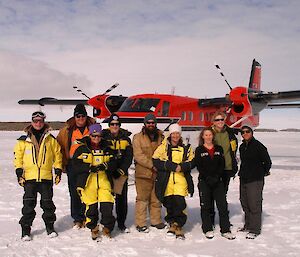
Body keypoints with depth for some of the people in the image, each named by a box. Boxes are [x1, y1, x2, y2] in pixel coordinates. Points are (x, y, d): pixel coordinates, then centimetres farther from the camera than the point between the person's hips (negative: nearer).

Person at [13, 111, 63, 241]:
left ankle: (50, 227, 22)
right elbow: (18, 156, 6)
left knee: (47, 203, 8)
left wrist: (58, 171, 6)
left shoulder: (51, 140, 5)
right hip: (29, 177, 0)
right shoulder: (24, 140, 3)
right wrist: (19, 172, 0)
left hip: (46, 177, 1)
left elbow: (57, 155, 10)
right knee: (28, 204, 1)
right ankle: (26, 229, 10)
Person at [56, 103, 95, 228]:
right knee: (74, 193, 3)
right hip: (73, 164, 0)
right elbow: (60, 146, 9)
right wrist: (62, 163, 3)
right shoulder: (67, 129, 4)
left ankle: (87, 218, 13)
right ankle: (77, 219, 13)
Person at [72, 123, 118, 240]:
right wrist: (90, 167, -19)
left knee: (107, 204, -5)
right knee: (91, 206, 3)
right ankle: (93, 228, 22)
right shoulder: (82, 149, 3)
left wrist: (105, 166, -14)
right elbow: (76, 165, -6)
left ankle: (107, 227, 14)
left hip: (104, 182, 2)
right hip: (88, 182, -2)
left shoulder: (107, 149, 13)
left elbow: (113, 164, 7)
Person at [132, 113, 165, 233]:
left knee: (156, 199, 13)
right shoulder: (138, 137, -1)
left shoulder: (160, 137, 12)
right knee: (142, 199, -2)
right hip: (143, 173, -4)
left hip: (158, 173, 4)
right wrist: (152, 165, -17)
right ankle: (140, 224, 4)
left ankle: (156, 221, 25)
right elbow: (138, 155, -11)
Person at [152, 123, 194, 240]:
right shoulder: (163, 147, 6)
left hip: (181, 179, 0)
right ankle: (172, 223, 23)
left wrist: (182, 167, -12)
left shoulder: (186, 148, 12)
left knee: (179, 202, -11)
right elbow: (156, 161, -4)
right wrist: (172, 166, -13)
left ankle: (177, 225, 3)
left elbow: (192, 162, 8)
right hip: (166, 180, 0)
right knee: (168, 203, 4)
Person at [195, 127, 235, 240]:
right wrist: (208, 178, -14)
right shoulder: (199, 150, 4)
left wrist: (217, 177, -10)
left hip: (218, 181, 2)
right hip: (204, 181, -2)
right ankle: (208, 229, 14)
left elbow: (222, 165, 4)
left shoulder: (219, 149, 11)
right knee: (205, 206, 3)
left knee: (223, 205, -2)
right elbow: (199, 166, -4)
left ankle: (225, 230, 4)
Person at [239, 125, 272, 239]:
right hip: (243, 179, 8)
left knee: (254, 204, -6)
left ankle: (255, 230, 2)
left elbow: (267, 162, -7)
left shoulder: (258, 146, -11)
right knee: (244, 203, 15)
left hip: (255, 180, -8)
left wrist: (263, 172, 3)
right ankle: (248, 225, 29)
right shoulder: (242, 147, 12)